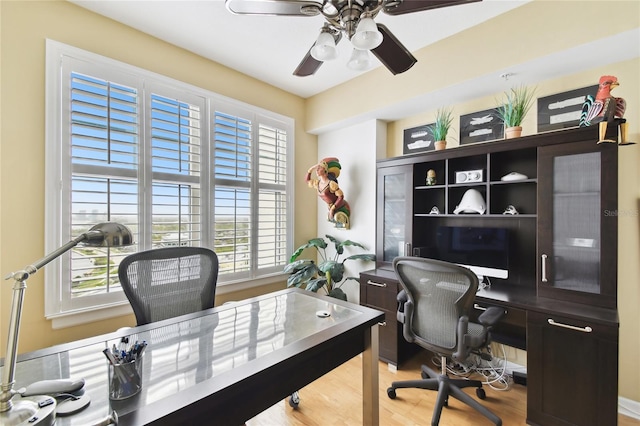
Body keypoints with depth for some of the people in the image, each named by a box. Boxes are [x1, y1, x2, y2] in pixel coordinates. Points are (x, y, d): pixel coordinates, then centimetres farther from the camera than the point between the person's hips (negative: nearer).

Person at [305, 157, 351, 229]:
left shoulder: (331, 183, -23)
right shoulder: (317, 183, 0)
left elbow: (341, 197, -20)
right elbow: (307, 180, 17)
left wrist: (332, 209, -23)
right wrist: (311, 169, 5)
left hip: (342, 207, -8)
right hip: (333, 208, 8)